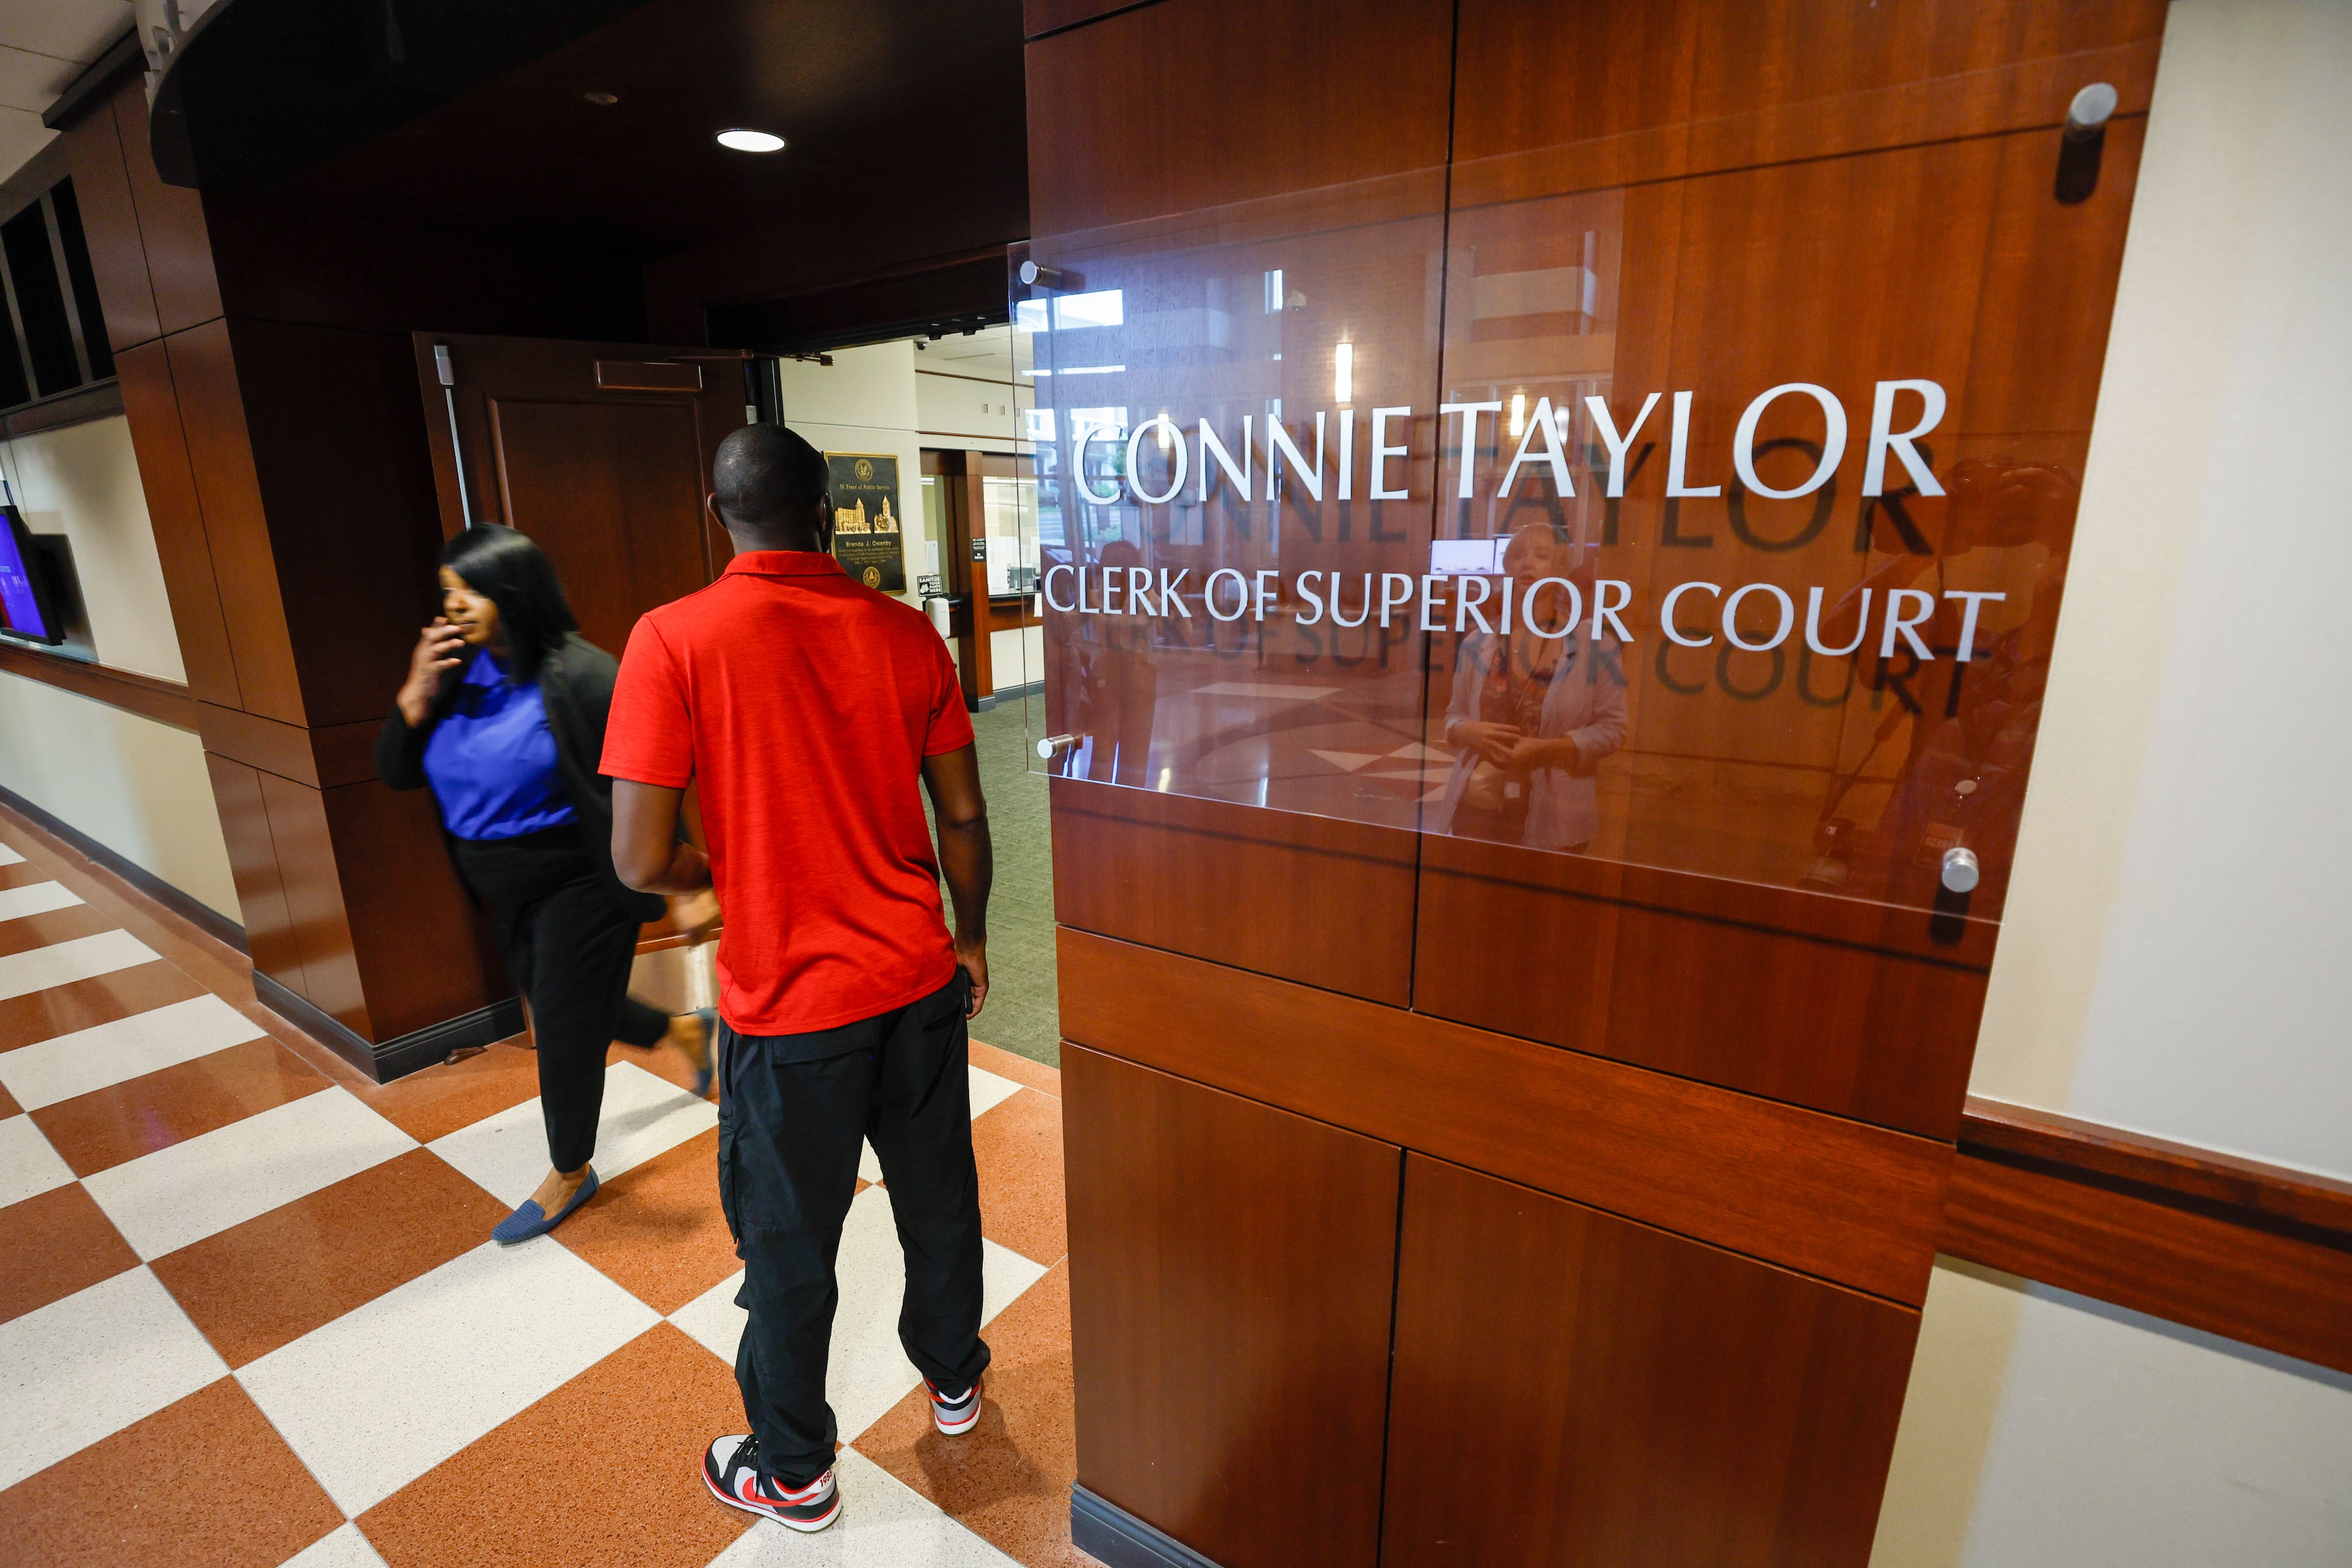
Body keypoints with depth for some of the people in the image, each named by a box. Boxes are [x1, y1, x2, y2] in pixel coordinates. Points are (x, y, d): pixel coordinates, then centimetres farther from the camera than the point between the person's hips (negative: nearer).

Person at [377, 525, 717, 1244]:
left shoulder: (577, 675, -20)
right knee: (560, 1011, 22)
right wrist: (418, 695, -14)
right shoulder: (456, 674, 2)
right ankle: (684, 1031, 48)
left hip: (579, 887, -8)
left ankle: (569, 1173, 29)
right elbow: (396, 774, 3)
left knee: (564, 1030, 5)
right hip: (508, 894, 8)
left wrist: (684, 886, -24)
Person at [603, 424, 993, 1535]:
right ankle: (954, 1379, 48)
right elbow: (964, 818, 0)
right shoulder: (904, 632, -4)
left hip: (788, 1009, -3)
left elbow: (641, 862, -16)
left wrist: (731, 870, 6)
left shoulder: (672, 640, -14)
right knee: (938, 1201, 24)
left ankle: (792, 1473, 40)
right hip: (920, 982, 4)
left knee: (789, 1248, 18)